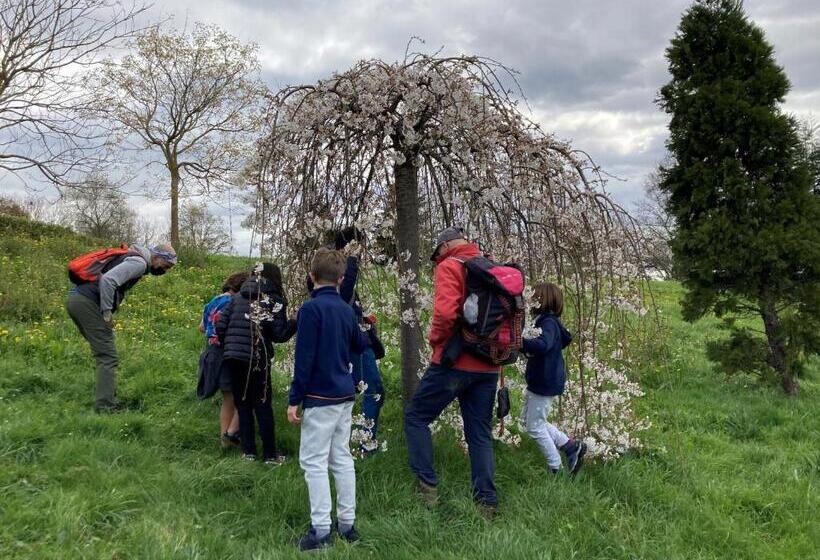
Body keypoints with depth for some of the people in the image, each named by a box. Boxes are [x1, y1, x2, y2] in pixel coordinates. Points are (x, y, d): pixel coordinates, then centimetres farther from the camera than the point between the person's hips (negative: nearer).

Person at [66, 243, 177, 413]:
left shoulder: (132, 257, 23)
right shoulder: (139, 262, -9)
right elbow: (107, 280, -22)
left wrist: (106, 311, 14)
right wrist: (107, 312, -16)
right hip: (87, 303, -10)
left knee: (105, 354, 16)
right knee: (108, 358, -7)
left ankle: (109, 401, 21)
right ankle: (105, 408, -7)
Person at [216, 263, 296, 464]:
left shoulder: (238, 296, 9)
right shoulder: (274, 301, -3)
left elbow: (221, 325, 5)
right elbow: (279, 335, -8)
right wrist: (296, 323, 5)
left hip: (232, 357, 4)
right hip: (257, 359, -3)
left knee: (242, 404, 13)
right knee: (262, 406, 5)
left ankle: (248, 451, 17)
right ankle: (270, 455, 9)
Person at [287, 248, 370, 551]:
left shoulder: (311, 308, -13)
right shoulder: (346, 309, 8)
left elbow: (304, 358, -16)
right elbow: (360, 346, 23)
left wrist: (294, 399, -12)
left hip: (321, 397, -7)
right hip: (345, 395, 7)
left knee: (314, 461, -2)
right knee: (342, 459, 12)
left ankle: (320, 531, 0)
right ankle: (348, 525, 18)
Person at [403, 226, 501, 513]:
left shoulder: (450, 266, -8)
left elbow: (445, 312, -23)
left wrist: (435, 339, -6)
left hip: (454, 362, -6)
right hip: (489, 367, 7)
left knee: (416, 417, 10)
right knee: (480, 433, 14)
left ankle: (427, 486, 7)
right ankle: (487, 500, 17)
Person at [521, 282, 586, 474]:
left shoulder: (549, 323, -20)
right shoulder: (544, 321, 10)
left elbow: (542, 345, -39)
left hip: (545, 382, -10)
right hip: (539, 380, 10)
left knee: (535, 426, 1)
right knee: (530, 420, 20)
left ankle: (556, 469, 15)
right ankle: (572, 446, 26)